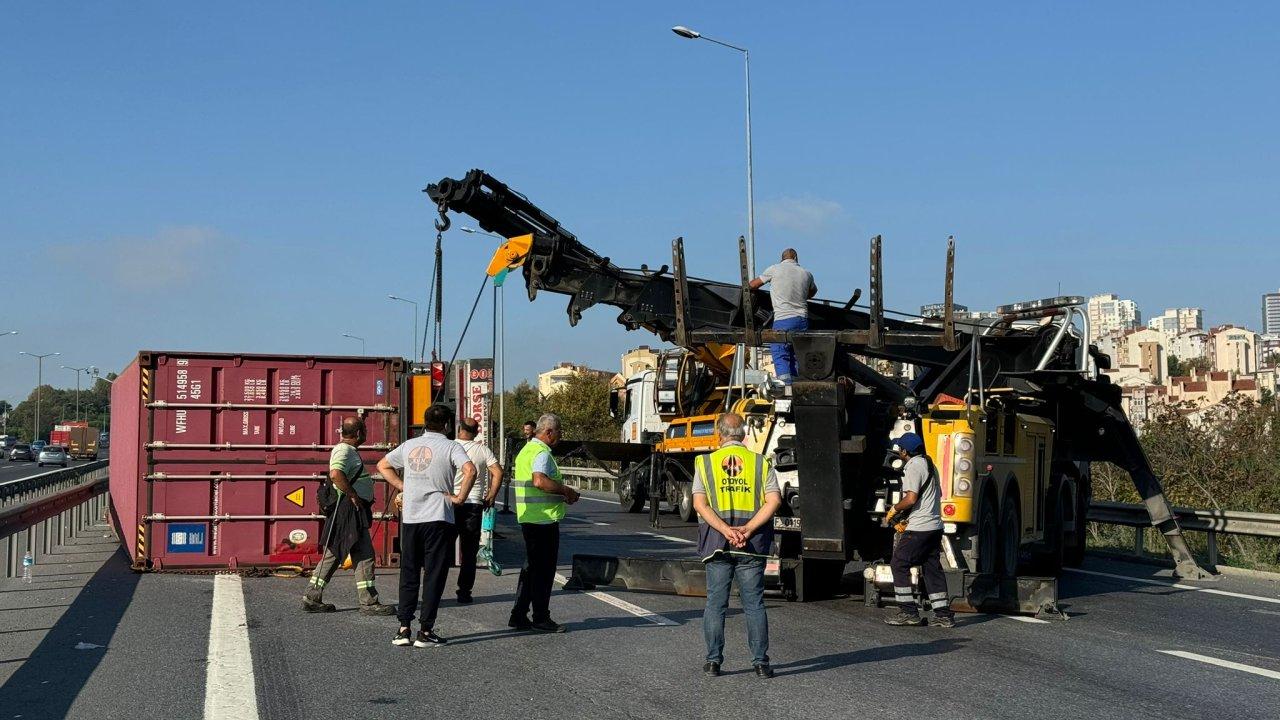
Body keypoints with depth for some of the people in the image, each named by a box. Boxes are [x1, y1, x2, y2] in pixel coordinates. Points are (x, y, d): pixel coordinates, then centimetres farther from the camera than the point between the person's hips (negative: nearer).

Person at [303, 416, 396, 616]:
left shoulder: (349, 450, 19)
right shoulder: (343, 450, -14)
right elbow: (335, 474, -31)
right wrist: (353, 495, -24)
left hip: (355, 512, 11)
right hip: (348, 510, -11)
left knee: (333, 555, 12)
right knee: (364, 555, -7)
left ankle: (312, 598, 15)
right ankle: (369, 603, -4)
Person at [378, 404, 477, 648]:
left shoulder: (409, 445, 11)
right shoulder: (450, 447, -6)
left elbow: (383, 466, 20)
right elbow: (470, 470, -23)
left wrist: (403, 487, 15)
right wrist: (460, 498, -12)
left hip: (410, 518, 5)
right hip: (438, 518, -4)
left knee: (409, 573, 13)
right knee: (435, 575, 2)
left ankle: (404, 628, 11)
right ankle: (425, 631, 1)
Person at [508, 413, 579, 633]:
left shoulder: (526, 450, 17)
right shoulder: (542, 453, -15)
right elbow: (540, 481, -31)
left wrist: (561, 495, 17)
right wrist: (566, 491, -19)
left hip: (527, 518, 10)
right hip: (544, 518, -10)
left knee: (531, 567, 16)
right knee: (544, 569, -2)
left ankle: (519, 616, 19)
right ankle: (541, 619, 4)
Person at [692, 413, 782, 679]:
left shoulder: (705, 462, 5)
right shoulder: (761, 462, 6)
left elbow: (700, 504, -7)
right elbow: (773, 501, -6)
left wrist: (726, 531, -14)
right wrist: (747, 529, -12)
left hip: (716, 541, 0)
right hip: (752, 545, 0)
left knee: (715, 603, 7)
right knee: (754, 604, 6)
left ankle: (714, 660, 7)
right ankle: (760, 662, 4)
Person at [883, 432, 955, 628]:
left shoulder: (913, 466, -13)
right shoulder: (929, 464, 17)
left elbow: (911, 498, -22)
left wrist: (893, 510, -5)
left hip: (919, 528, -9)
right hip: (935, 525, 9)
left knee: (899, 564, -1)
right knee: (932, 568, 10)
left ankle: (908, 611, -3)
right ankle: (944, 614, 8)